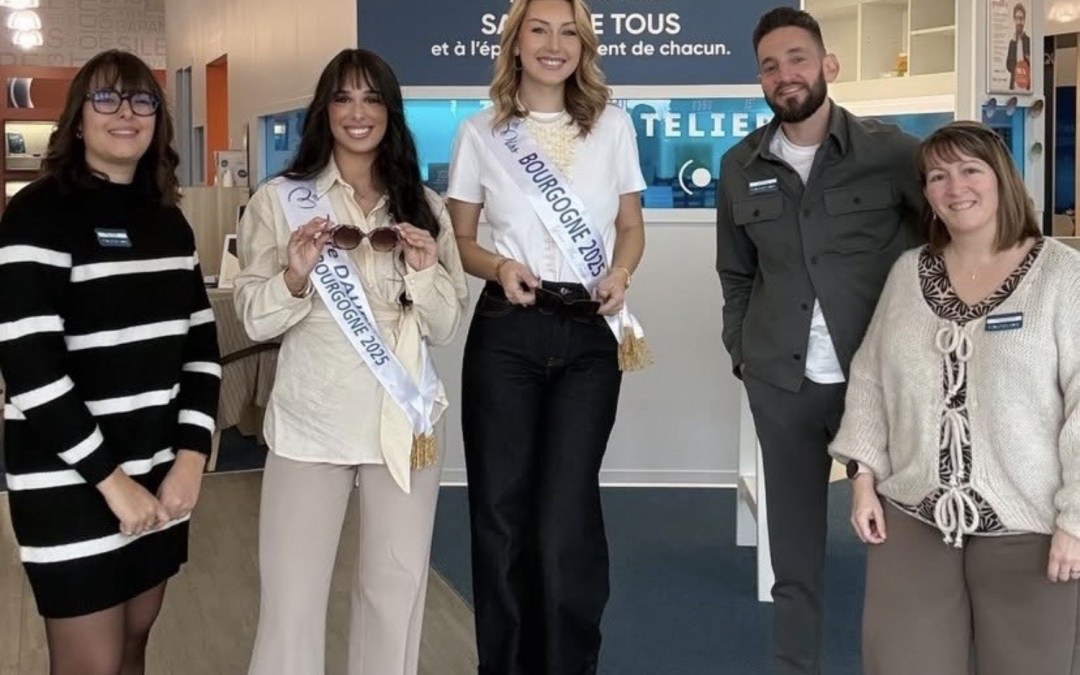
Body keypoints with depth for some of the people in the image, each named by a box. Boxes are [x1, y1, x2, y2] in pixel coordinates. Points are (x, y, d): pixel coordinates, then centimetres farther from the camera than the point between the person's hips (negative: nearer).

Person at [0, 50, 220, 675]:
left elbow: (202, 344, 9)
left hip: (159, 477, 6)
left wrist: (191, 458, -4)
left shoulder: (169, 221, 10)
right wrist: (110, 478, -17)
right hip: (72, 484, -6)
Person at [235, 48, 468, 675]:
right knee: (292, 597, -1)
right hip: (311, 422, -2)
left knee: (398, 590, 11)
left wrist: (423, 271, -14)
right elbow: (256, 320, -2)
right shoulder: (279, 200, 0)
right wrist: (296, 274, -20)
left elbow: (445, 326, 5)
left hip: (403, 421, 2)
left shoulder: (425, 206, 7)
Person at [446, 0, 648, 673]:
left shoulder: (612, 126, 7)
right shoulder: (480, 133, 4)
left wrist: (619, 273, -8)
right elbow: (458, 240, 8)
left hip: (592, 334, 0)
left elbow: (631, 227, 13)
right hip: (507, 332, 0)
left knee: (568, 512, -1)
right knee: (501, 509, 4)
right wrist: (499, 266, -13)